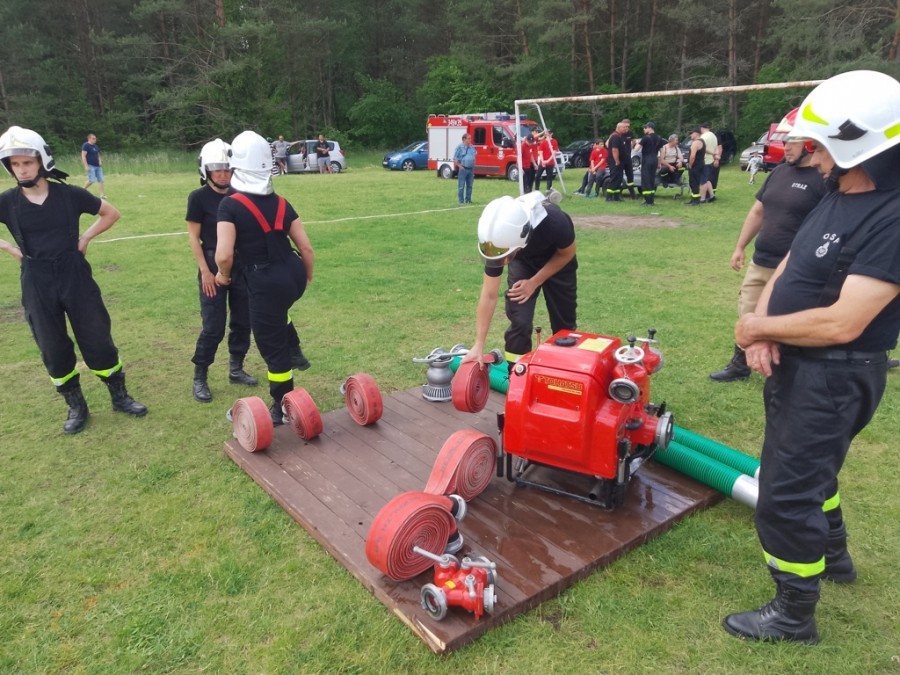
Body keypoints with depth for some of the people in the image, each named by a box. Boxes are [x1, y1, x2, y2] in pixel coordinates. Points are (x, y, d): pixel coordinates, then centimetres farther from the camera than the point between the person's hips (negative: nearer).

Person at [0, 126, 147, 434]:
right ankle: (76, 406, 24)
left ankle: (119, 396, 21)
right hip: (37, 284, 1)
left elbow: (111, 214, 8)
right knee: (53, 348, 8)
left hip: (75, 275, -1)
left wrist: (85, 237, 1)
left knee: (97, 339, 4)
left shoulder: (69, 194, -5)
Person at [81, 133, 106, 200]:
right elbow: (83, 156, -12)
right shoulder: (86, 145, -6)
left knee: (101, 180, 0)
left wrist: (100, 161, 7)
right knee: (92, 180, -14)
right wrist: (86, 166, -19)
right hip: (90, 166, -8)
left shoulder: (96, 146, 16)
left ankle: (102, 195, 0)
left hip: (98, 166, 8)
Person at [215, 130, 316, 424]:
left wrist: (224, 275, 4)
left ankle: (283, 409, 27)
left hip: (267, 284, -6)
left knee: (273, 348, 11)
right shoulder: (281, 203, 5)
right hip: (294, 275, 6)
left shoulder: (230, 205, -10)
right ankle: (294, 352, 41)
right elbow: (306, 248, 6)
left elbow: (224, 255, -19)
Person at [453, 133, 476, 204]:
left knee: (469, 185, 10)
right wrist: (460, 166, -12)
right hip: (463, 169, -6)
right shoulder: (459, 147, -6)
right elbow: (455, 159, -6)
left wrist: (473, 165, 16)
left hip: (471, 169, 6)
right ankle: (461, 201, 0)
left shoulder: (472, 147, 12)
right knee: (461, 186, -5)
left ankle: (468, 200, 18)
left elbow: (474, 156, 26)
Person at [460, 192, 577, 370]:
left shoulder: (555, 223, -43)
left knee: (563, 322, 6)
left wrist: (534, 282, -23)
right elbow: (489, 295, -25)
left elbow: (567, 253, -17)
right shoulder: (501, 238, -34)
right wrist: (478, 345, -25)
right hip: (523, 261, 1)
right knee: (519, 321, -14)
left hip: (558, 259, 0)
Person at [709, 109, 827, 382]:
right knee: (747, 316, 17)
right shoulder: (780, 171, 10)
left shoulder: (823, 178, -14)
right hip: (760, 263, 8)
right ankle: (739, 365, 33)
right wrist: (740, 247, 16)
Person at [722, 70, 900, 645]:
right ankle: (833, 554, 53)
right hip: (796, 363, 10)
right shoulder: (840, 196, 6)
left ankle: (794, 615, 22)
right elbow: (787, 269, 7)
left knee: (786, 493, 0)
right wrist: (763, 326, -11)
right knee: (807, 467, 27)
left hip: (833, 377, -10)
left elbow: (842, 323, -29)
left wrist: (758, 327, -15)